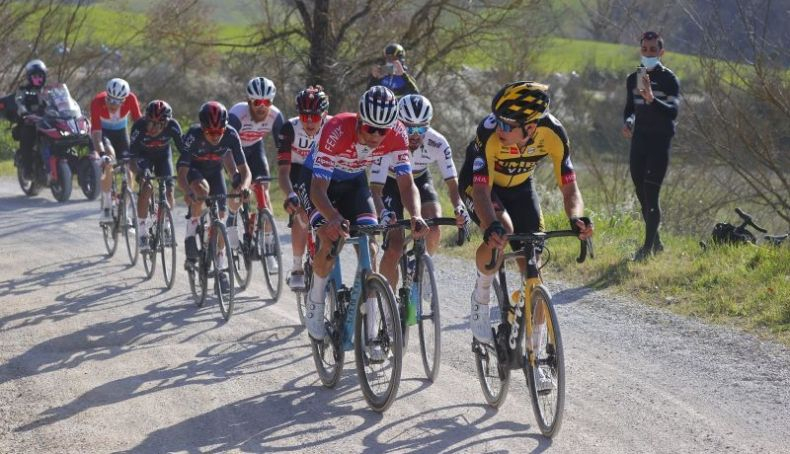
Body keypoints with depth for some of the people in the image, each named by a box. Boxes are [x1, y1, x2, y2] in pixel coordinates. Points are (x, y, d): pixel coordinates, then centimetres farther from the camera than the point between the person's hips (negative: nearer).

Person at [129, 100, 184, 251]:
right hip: (144, 155, -2)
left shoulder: (172, 126, -31)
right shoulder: (139, 126, -34)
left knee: (168, 191, -12)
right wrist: (139, 173, -48)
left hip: (163, 155, 2)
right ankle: (142, 231, -12)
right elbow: (132, 154, -33)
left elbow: (183, 149, -28)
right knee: (146, 188, -23)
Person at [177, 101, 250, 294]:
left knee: (220, 217, -8)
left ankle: (221, 270, 1)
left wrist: (243, 185, -49)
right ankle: (191, 235, -19)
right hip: (193, 169, -2)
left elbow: (244, 170, -27)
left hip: (214, 171, 2)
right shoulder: (193, 136, -35)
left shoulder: (231, 136, -30)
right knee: (202, 189, -36)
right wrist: (187, 191, -57)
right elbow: (182, 173, -37)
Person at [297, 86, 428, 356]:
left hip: (354, 181, 4)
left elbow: (407, 183, -23)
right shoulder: (336, 131, -38)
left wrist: (416, 215, -43)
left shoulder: (397, 135, -27)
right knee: (331, 241, -25)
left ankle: (369, 331, -6)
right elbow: (318, 189, -40)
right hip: (317, 179, -3)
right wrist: (334, 219, -59)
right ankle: (315, 304, 2)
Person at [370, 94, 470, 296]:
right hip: (391, 183, -2)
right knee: (394, 247, -17)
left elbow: (452, 182, -27)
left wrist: (459, 207, -48)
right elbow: (375, 188, -38)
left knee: (434, 227, -26)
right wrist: (383, 212, -58)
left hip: (420, 180, 2)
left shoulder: (438, 143, -28)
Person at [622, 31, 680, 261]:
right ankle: (656, 243, 22)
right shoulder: (633, 79, 11)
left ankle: (648, 246, -9)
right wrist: (627, 122, 2)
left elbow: (673, 112, -22)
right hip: (639, 140, 6)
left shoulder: (669, 79, -8)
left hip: (660, 141, -6)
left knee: (651, 194, -12)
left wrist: (652, 99, -38)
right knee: (642, 194, 9)